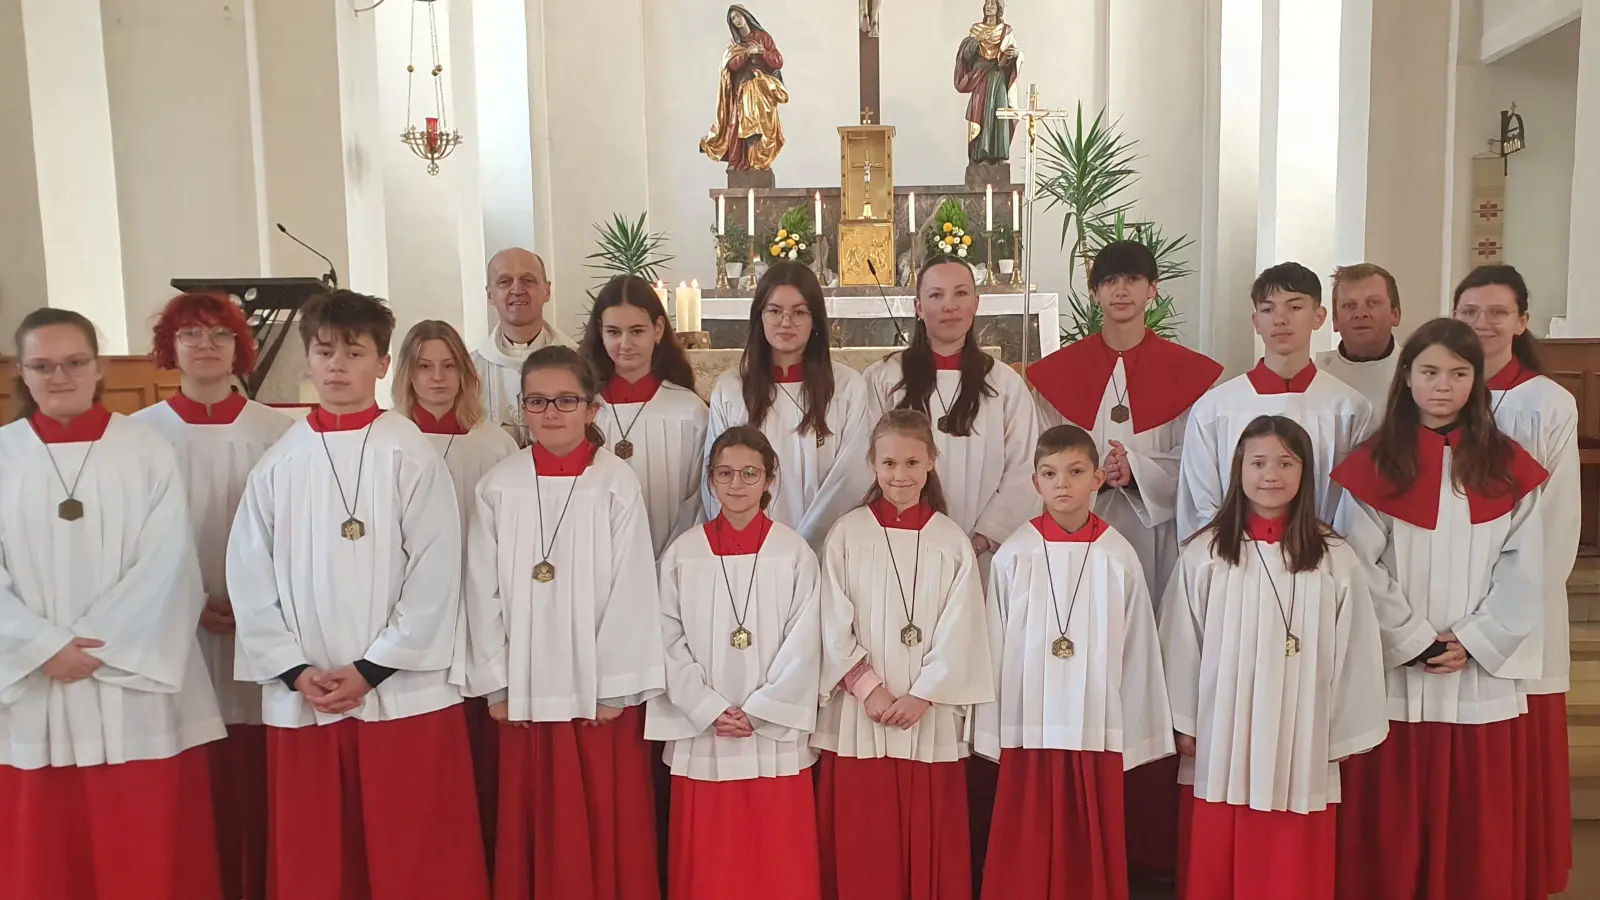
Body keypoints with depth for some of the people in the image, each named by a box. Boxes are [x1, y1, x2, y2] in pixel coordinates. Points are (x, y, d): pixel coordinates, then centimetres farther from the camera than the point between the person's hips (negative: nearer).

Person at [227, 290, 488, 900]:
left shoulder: (411, 456, -5)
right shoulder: (279, 464, 5)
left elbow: (435, 576, -8)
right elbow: (249, 577, 4)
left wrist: (370, 669, -10)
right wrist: (296, 670, -5)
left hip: (403, 692, -3)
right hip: (299, 699, 3)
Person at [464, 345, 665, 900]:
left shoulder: (617, 483, -7)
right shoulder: (499, 486, 0)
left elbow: (631, 590, -7)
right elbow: (484, 591, 3)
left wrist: (615, 686, -7)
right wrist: (495, 683, 2)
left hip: (600, 686, -2)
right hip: (525, 688, 2)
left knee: (609, 824, 8)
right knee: (534, 827, 12)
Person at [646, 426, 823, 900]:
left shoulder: (794, 552, -3)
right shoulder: (683, 553, 1)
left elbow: (803, 645, -5)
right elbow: (670, 641, -1)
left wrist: (757, 711, -10)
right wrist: (711, 710, -9)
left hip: (775, 733, -1)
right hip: (701, 732, 1)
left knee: (777, 858, 7)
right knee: (708, 861, 10)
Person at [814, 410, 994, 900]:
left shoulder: (952, 541, 2)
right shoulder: (847, 534, -1)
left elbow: (959, 633, -1)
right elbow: (834, 626, -2)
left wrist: (921, 696, -9)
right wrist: (870, 689, -10)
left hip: (931, 716, 1)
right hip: (858, 714, 0)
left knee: (930, 843, 7)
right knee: (860, 846, 6)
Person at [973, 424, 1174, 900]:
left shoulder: (1120, 556, -3)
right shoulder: (1014, 555, -4)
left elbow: (1137, 649, 2)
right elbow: (995, 646, 1)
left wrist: (1134, 733, 4)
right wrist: (989, 730, 2)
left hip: (1098, 730, 1)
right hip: (1028, 727, 0)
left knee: (1091, 853, 12)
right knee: (1024, 857, 9)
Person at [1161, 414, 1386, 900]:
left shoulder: (1335, 560, -5)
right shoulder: (1204, 555, -6)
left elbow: (1354, 649, 2)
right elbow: (1180, 643, 0)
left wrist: (1344, 734, 5)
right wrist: (1183, 723, 3)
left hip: (1301, 745, 0)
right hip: (1221, 741, 0)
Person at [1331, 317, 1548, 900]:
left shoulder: (1509, 470, 4)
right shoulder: (1372, 468, -1)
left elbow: (1522, 573, 0)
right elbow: (1364, 572, -5)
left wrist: (1473, 642, -9)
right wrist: (1417, 643, -10)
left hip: (1482, 677, 1)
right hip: (1395, 677, -1)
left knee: (1478, 828, 9)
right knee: (1392, 827, 6)